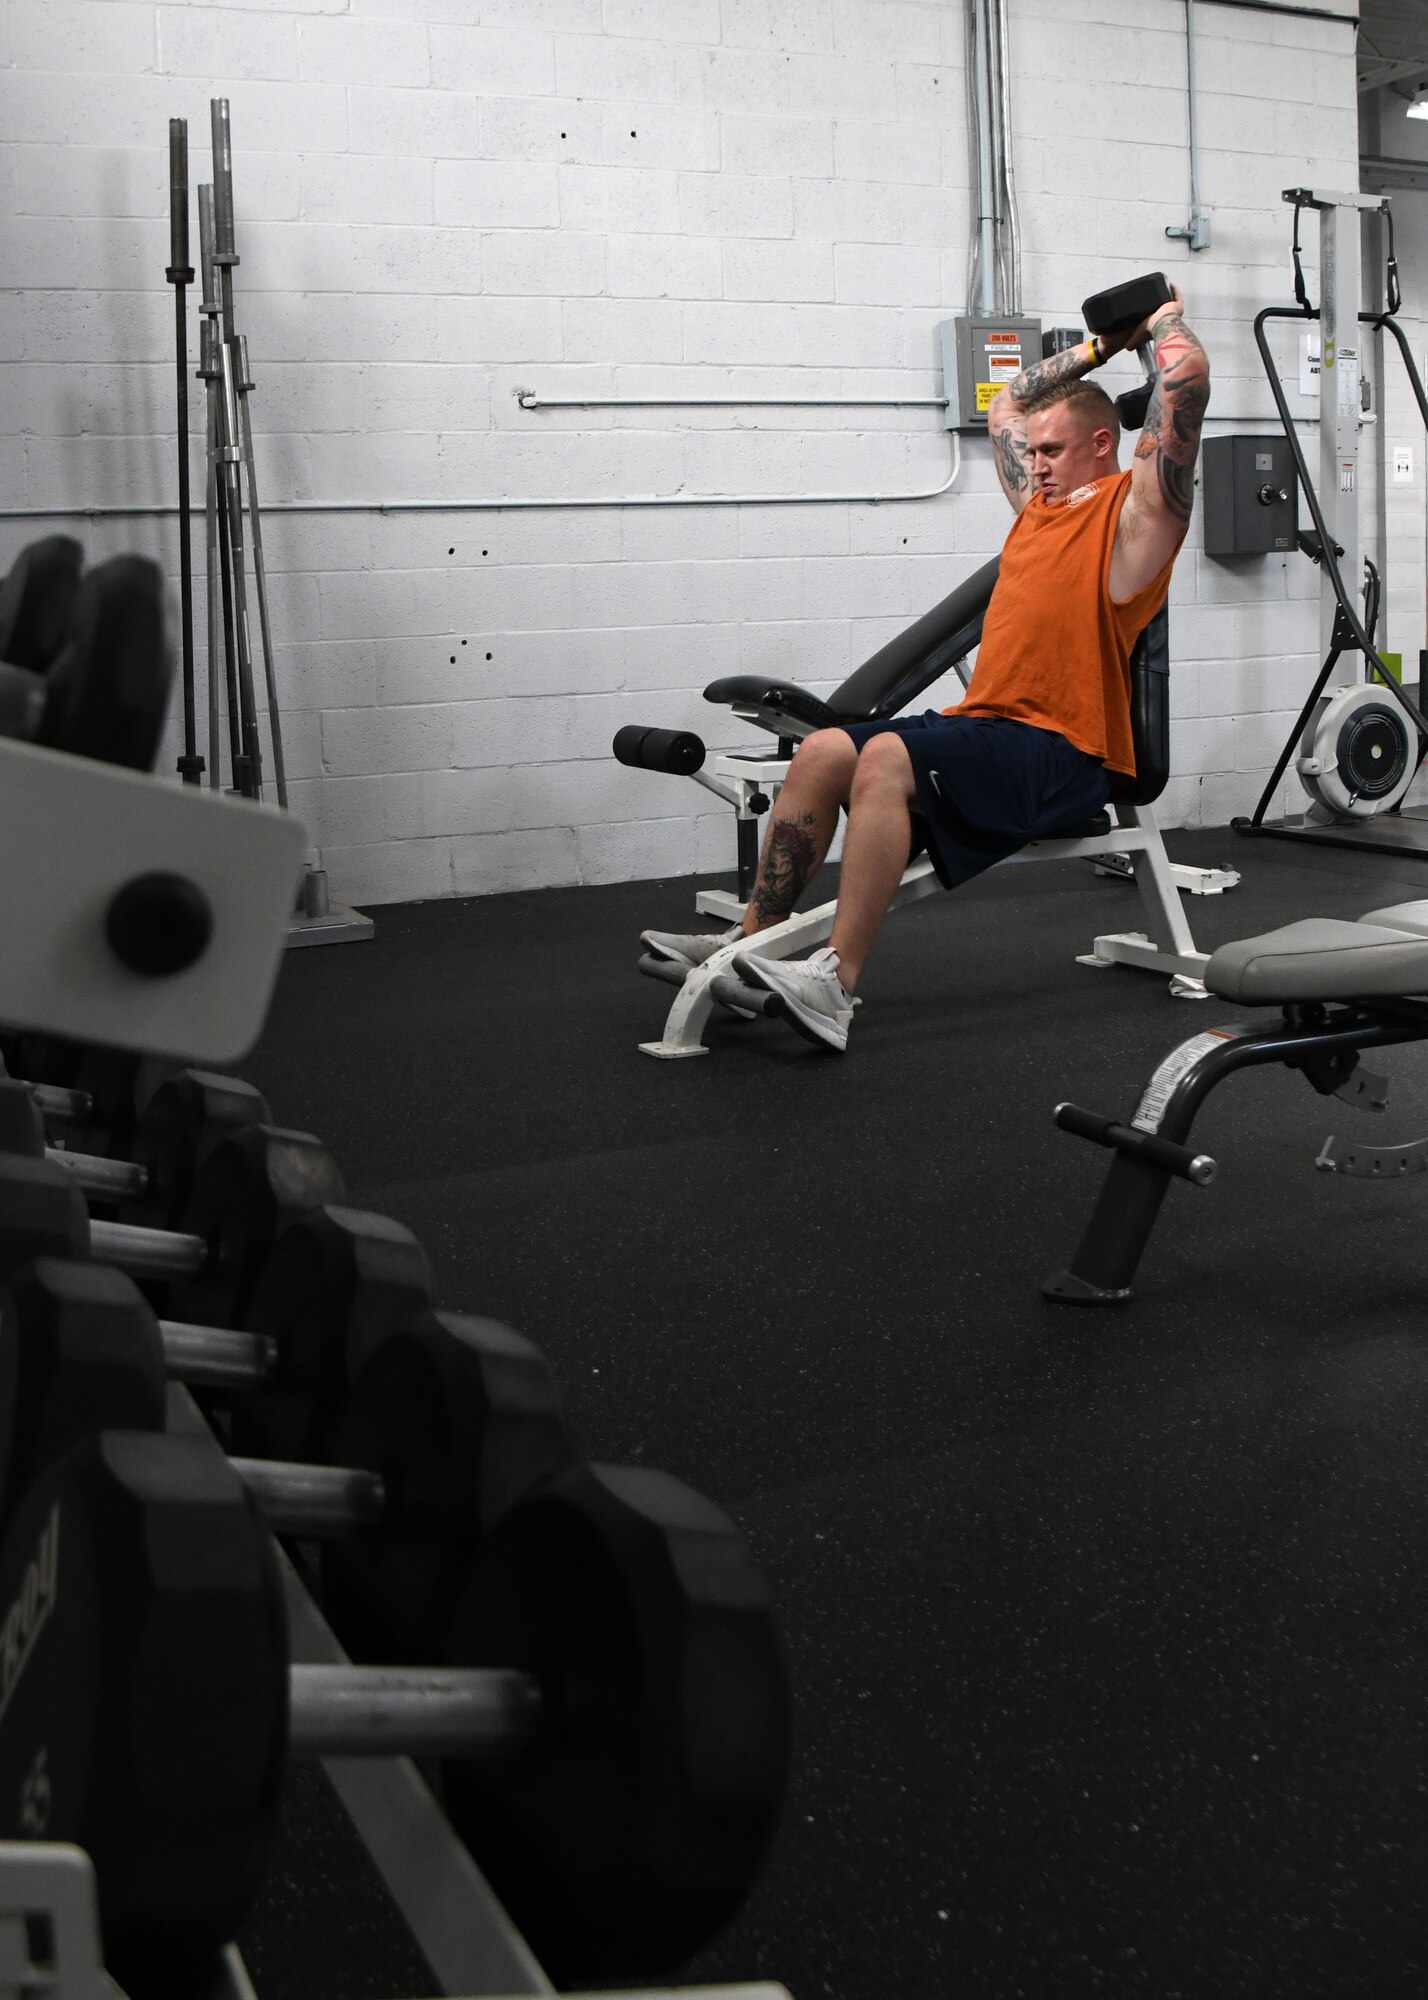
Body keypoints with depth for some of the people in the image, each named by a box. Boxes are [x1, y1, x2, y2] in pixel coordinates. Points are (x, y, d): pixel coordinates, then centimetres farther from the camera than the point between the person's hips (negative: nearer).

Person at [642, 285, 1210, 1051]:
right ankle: (751, 943, -6)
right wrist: (1097, 347, 36)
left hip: (1065, 750, -9)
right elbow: (1007, 405, 37)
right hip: (987, 723, 9)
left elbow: (1187, 382, -10)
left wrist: (1166, 320, 9)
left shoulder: (1137, 507, -2)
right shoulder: (1042, 501, 22)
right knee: (823, 753, -7)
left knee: (887, 759, -31)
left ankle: (838, 983, -37)